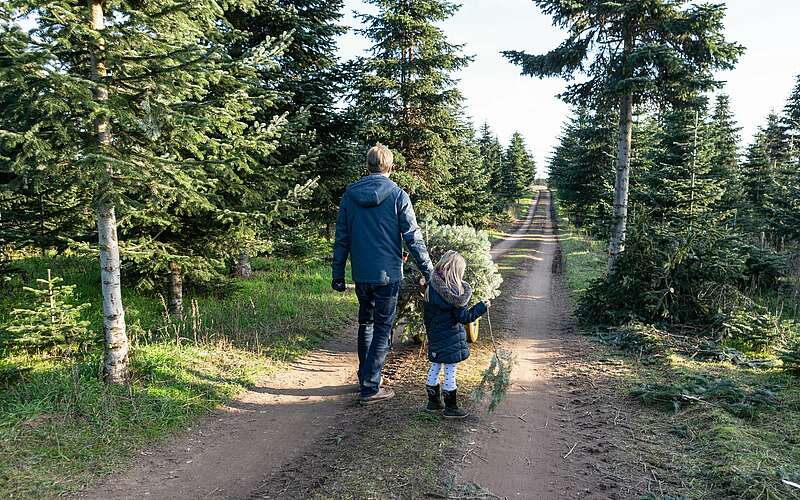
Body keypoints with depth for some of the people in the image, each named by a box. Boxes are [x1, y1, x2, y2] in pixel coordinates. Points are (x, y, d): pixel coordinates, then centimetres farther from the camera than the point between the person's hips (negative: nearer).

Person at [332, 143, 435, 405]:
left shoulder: (350, 195, 3)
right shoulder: (397, 196, -8)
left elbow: (341, 238, 6)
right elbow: (413, 237, -10)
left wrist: (338, 273, 12)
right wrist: (429, 271, -4)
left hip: (361, 275, 4)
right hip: (387, 274, -4)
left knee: (365, 324, 20)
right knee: (383, 329, 5)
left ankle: (365, 378, 30)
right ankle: (370, 387, 7)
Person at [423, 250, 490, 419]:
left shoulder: (430, 287, -1)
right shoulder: (454, 291, -20)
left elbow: (427, 315, 8)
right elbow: (463, 317, -16)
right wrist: (482, 307, -7)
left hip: (435, 336, 7)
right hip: (451, 339, -7)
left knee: (435, 367, 18)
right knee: (450, 371, 3)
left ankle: (433, 401, 31)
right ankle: (450, 408, 12)